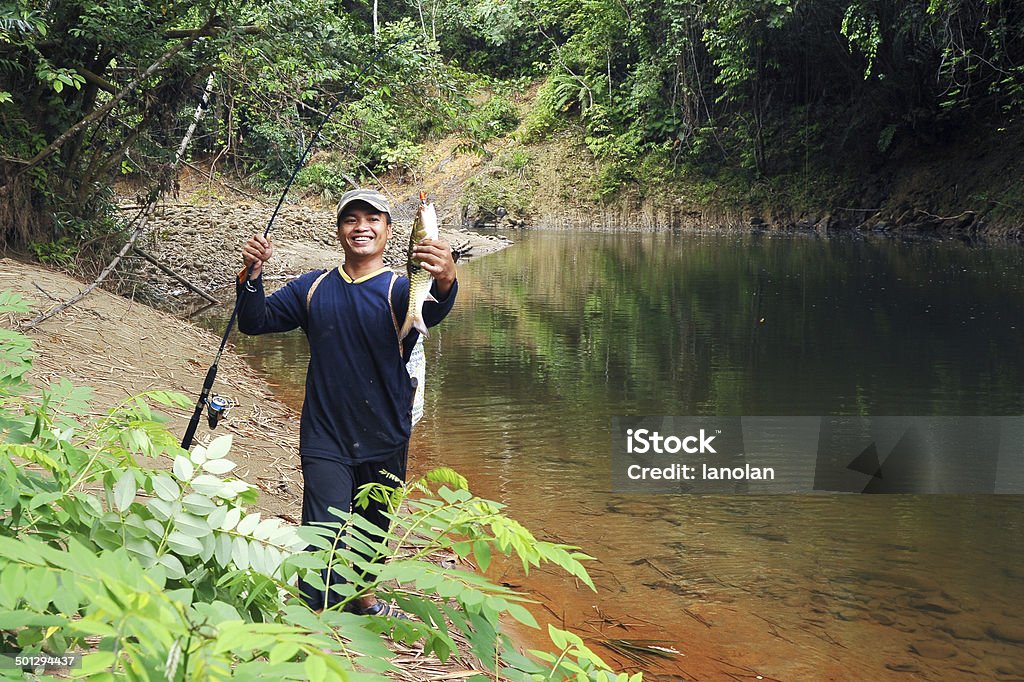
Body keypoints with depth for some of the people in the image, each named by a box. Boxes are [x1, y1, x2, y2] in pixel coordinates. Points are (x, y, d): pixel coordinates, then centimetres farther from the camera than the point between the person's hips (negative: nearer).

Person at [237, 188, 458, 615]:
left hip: (384, 441, 0)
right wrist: (253, 275, -17)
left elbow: (430, 311, -30)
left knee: (374, 529, 20)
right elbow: (255, 323, 2)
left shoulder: (399, 290, -8)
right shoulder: (313, 288, 3)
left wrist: (444, 282, -55)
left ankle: (363, 597, 44)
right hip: (325, 440, 0)